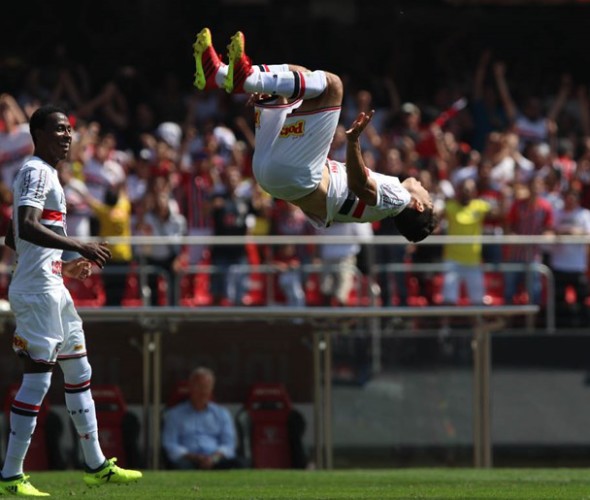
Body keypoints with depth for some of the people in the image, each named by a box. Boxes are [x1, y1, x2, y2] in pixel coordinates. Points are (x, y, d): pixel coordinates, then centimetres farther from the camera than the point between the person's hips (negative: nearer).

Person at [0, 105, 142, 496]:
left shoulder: (45, 173, 20)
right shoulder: (36, 171, -12)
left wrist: (63, 267, 23)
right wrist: (80, 247, -29)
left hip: (52, 288, 11)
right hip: (37, 291, -11)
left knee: (79, 372, 16)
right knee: (37, 377, -11)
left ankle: (97, 466, 24)